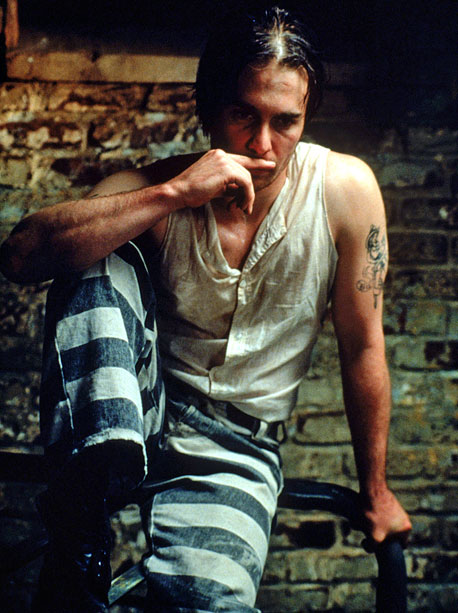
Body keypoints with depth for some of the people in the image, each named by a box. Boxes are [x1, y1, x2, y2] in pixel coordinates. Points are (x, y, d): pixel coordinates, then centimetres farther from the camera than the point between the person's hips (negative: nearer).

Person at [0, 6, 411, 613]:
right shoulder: (157, 186, -8)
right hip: (140, 413, 3)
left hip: (235, 449, -2)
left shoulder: (345, 187, -9)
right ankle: (91, 477, -32)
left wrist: (376, 493, 7)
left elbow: (363, 347, -1)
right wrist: (173, 193, -30)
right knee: (98, 255, -25)